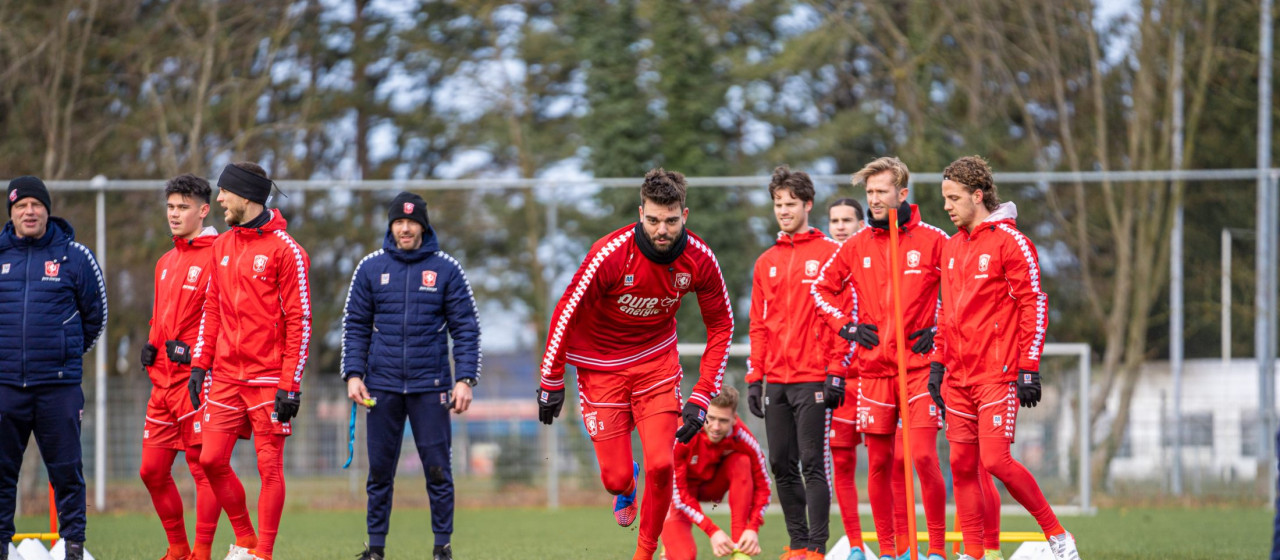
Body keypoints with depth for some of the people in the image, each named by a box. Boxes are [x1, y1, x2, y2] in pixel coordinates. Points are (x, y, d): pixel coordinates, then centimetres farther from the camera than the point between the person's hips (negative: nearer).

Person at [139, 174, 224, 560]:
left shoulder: (216, 258, -6)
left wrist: (198, 357, -17)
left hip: (197, 380, -8)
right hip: (162, 381, 8)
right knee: (153, 470, 8)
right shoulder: (165, 263, 20)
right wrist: (151, 349, 12)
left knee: (203, 467, -5)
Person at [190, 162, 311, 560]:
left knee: (269, 466, -3)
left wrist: (291, 385, -13)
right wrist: (200, 364, 11)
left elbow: (299, 321, -9)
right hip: (225, 376, 6)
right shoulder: (223, 246, 13)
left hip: (268, 378, -6)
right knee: (212, 459, 1)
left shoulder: (284, 250, -7)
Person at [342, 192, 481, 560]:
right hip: (382, 386, 1)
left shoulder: (447, 270, 2)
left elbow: (466, 329, 3)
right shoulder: (371, 269, 6)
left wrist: (465, 379, -6)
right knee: (380, 470, 5)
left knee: (437, 469, -1)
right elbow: (355, 326, 9)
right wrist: (353, 374, -2)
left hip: (430, 386, -1)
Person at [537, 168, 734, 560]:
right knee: (616, 477, -3)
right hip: (601, 364, -2)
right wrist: (551, 382, -10)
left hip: (656, 361, 2)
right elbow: (566, 314, -14)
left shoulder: (699, 259, -15)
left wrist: (702, 397, -9)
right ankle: (626, 489, 37)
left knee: (660, 465, -12)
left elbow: (721, 326, -3)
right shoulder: (609, 255, -26)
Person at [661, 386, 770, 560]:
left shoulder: (742, 438, -24)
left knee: (742, 462, -30)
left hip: (713, 485, 3)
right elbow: (678, 493, -27)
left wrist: (753, 528, -28)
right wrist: (712, 531, -34)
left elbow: (761, 487, -13)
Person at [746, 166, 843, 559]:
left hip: (813, 379, -6)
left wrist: (837, 372, -10)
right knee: (782, 466, 5)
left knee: (812, 464, -9)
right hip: (775, 380, 6)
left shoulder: (830, 254, 0)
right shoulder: (766, 262, 16)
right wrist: (754, 377, 11)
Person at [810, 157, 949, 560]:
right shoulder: (856, 246, 8)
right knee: (879, 462, 5)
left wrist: (941, 329, -3)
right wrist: (846, 326, 8)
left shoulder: (932, 240, -2)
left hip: (919, 366, -4)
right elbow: (822, 288, 21)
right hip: (873, 370, 4)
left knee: (924, 455, -13)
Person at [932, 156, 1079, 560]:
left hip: (997, 374, -7)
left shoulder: (1009, 242, -7)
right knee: (962, 465, 3)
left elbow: (1035, 306, -10)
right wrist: (937, 364, 17)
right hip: (958, 376, 7)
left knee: (996, 461, -14)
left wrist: (1029, 370, -14)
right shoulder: (952, 247, 16)